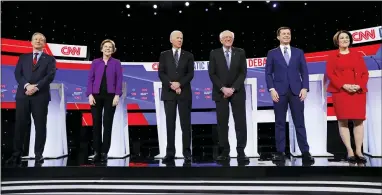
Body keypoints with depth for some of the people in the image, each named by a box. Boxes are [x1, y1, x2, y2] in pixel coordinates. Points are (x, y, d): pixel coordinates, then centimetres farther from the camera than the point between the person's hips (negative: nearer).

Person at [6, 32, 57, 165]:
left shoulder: (49, 59, 10)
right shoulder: (23, 58, 18)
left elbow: (50, 76, -4)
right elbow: (17, 74, 6)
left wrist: (36, 87, -16)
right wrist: (27, 85, -13)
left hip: (40, 96, -2)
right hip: (23, 95, 2)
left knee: (40, 126, 0)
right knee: (20, 125, 2)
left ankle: (38, 154, 7)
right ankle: (17, 154, 9)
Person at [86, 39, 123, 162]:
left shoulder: (116, 63, 5)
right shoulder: (95, 62, 8)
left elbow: (119, 80, 0)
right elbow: (90, 79, 5)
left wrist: (117, 95, -10)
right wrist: (90, 95, -5)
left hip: (110, 96, -1)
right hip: (96, 96, 1)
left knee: (107, 123, 0)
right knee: (96, 123, 3)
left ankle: (104, 152, 8)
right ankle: (97, 151, 12)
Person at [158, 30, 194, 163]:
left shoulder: (188, 55, 10)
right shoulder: (164, 55, 10)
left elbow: (190, 74, 0)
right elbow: (161, 73, 1)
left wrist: (179, 84, -14)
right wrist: (171, 85, -12)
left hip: (184, 93, 0)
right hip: (168, 93, 0)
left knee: (185, 124, 0)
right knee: (170, 123, 2)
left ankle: (187, 153, 6)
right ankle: (170, 153, 8)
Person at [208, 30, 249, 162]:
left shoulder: (240, 52, 7)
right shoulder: (214, 53, 5)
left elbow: (243, 72, 0)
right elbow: (212, 74, -1)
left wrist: (233, 88, -11)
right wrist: (223, 88, -12)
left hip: (237, 92, 1)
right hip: (220, 92, 0)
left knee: (240, 122, -2)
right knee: (222, 123, 1)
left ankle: (241, 151, 5)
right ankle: (224, 152, 8)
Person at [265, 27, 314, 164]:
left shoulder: (299, 52, 13)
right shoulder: (272, 53, 9)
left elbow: (304, 72, 9)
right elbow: (268, 73, 3)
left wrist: (304, 88, -4)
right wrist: (272, 89, -9)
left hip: (296, 91, 1)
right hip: (279, 91, -1)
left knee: (299, 122, 2)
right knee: (280, 123, 2)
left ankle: (305, 152, 7)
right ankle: (280, 152, 8)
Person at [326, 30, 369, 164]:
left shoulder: (357, 55, 15)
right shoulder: (332, 57, 8)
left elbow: (365, 73, 9)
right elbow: (330, 74, -2)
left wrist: (359, 86, -9)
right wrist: (344, 85, -14)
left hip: (358, 92, 2)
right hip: (340, 92, -2)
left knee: (359, 121, -1)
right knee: (343, 121, -5)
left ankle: (359, 151, 5)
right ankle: (349, 151, 1)